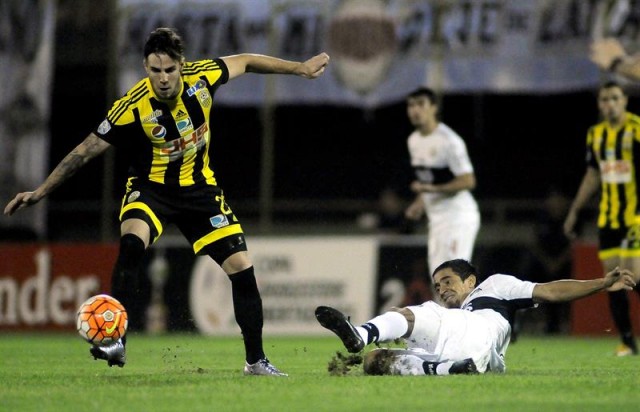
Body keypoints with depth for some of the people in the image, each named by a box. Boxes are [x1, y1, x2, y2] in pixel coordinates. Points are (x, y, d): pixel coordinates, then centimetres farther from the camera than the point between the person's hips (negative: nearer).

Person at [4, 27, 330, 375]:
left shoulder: (201, 77, -15)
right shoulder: (133, 107, -25)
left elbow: (244, 62, 5)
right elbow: (87, 150, -19)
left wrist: (298, 68, 12)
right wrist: (40, 191, -21)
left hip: (199, 188, 4)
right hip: (151, 187, -3)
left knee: (242, 268, -3)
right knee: (131, 243, -35)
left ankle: (256, 361, 13)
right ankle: (114, 340, -31)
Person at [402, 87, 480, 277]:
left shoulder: (449, 140, -17)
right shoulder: (414, 140, 11)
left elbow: (468, 181, -20)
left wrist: (431, 189, -25)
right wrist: (420, 202, 8)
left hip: (458, 216, -9)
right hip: (436, 218, 9)